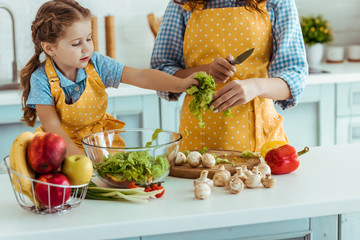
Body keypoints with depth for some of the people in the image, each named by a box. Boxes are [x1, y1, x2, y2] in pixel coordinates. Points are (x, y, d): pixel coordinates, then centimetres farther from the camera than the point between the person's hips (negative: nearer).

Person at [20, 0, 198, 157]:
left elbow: (139, 76, -15)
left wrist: (180, 84, -29)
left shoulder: (96, 64, -8)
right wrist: (81, 158, -30)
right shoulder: (41, 79, -14)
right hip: (63, 148, -2)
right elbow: (52, 126, -18)